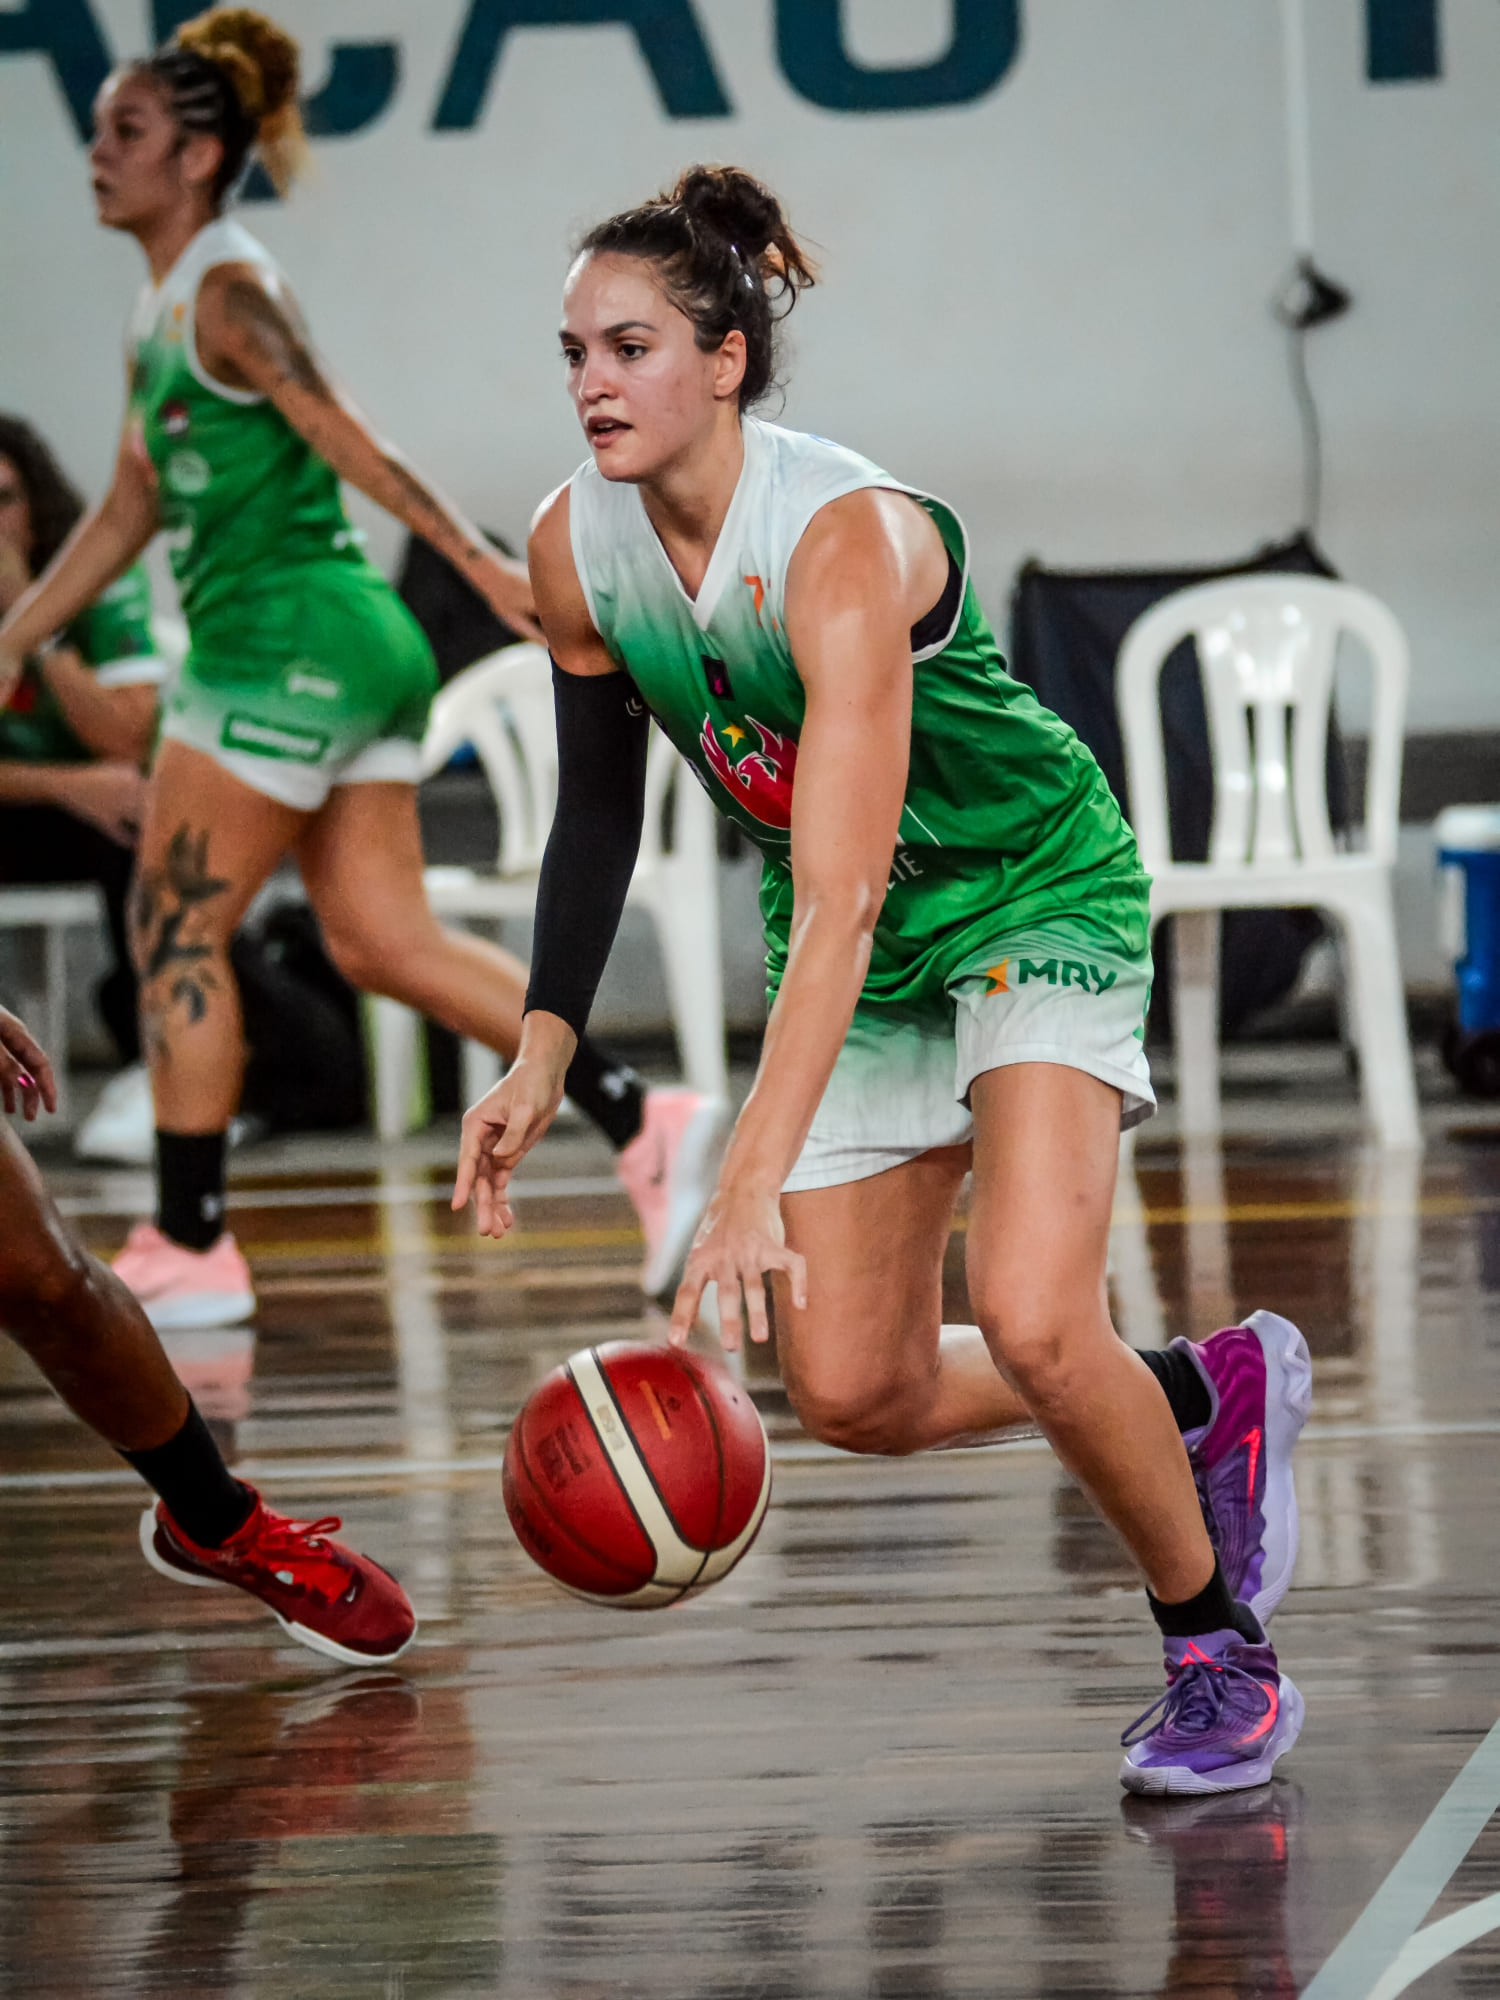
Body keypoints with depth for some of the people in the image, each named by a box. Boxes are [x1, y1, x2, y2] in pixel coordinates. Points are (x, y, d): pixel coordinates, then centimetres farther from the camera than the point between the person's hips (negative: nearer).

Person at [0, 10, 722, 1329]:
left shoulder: (227, 294, -9)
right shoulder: (163, 310, 18)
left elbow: (350, 445, -19)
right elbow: (128, 514, 25)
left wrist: (481, 561, -27)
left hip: (292, 644, -9)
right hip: (339, 648, 9)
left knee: (177, 932, -3)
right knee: (387, 944, 6)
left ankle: (190, 1251, 2)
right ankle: (646, 1128, 3)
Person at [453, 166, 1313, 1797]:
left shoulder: (847, 538, -33)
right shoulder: (576, 549, -12)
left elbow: (841, 895, -41)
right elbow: (597, 813, 5)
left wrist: (752, 1186, -48)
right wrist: (542, 1053, -7)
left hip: (1036, 898, -7)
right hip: (854, 956, 7)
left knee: (1030, 1322, -24)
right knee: (857, 1394, 1)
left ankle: (1221, 1654, 1)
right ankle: (1207, 1392, 27)